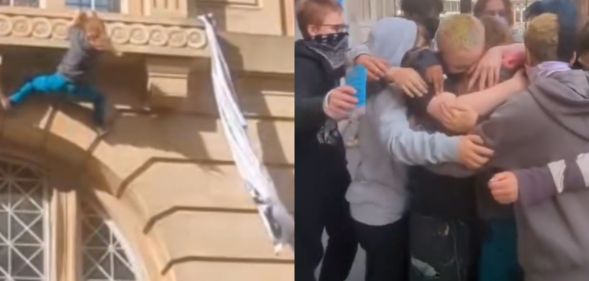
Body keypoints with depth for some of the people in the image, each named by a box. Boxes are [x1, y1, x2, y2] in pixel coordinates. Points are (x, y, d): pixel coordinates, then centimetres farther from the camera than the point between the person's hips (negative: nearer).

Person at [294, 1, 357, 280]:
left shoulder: (328, 61, 10)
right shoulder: (303, 64, -19)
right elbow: (297, 108, -42)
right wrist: (325, 104, -62)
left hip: (330, 168, 9)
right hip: (306, 175, -9)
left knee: (346, 236, 18)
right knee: (307, 249, -9)